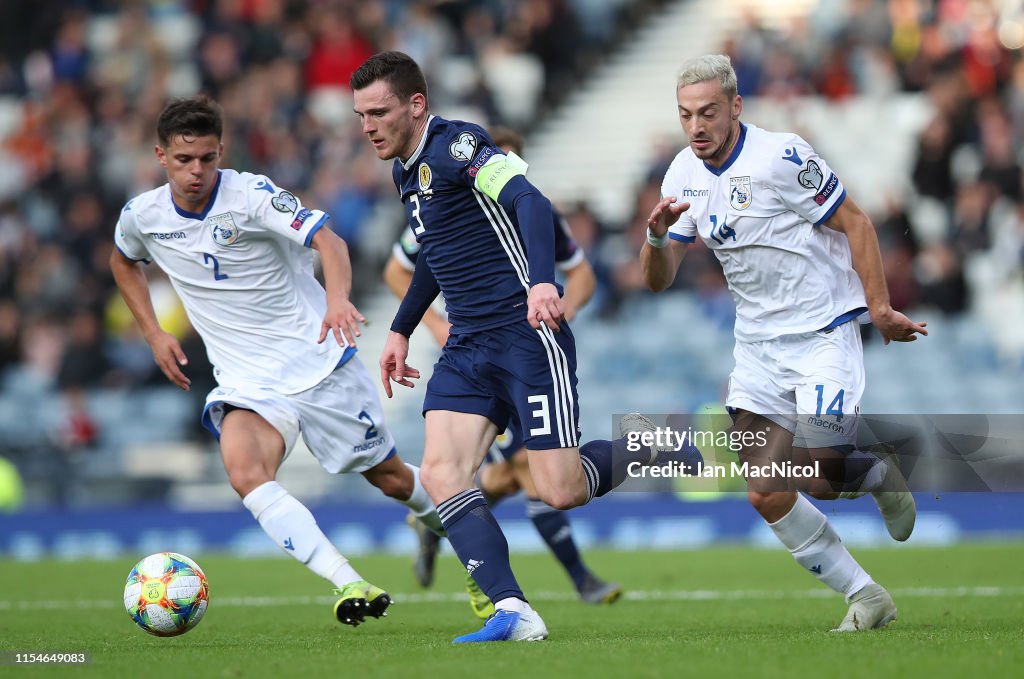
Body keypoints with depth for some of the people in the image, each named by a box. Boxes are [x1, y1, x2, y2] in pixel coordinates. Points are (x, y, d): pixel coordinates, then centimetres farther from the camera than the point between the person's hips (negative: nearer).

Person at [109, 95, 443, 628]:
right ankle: (350, 586, -32)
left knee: (390, 478, 10)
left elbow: (327, 239, -30)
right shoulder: (142, 216, -3)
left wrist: (337, 298, -51)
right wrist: (154, 334, 10)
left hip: (319, 361, -3)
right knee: (245, 475, -28)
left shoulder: (250, 194, -17)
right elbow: (123, 262, 22)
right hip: (246, 382, 3)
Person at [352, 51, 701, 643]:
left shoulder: (455, 145, -13)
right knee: (440, 472, -13)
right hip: (468, 348, 9)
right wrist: (402, 329, 33)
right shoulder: (407, 171, 15)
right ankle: (512, 612, -18)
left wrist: (542, 281, -42)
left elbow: (531, 203, -27)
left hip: (526, 334, -9)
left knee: (559, 492, -10)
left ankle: (642, 446, 20)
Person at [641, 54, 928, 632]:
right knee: (765, 494, -4)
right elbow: (658, 281, 4)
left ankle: (881, 476, 20)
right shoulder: (685, 175, 3)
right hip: (758, 342, 6)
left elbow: (856, 223, -10)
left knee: (819, 480, -16)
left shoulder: (781, 157, -17)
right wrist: (657, 236, -17)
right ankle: (867, 599, 8)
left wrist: (880, 308, -12)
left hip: (824, 335, -6)